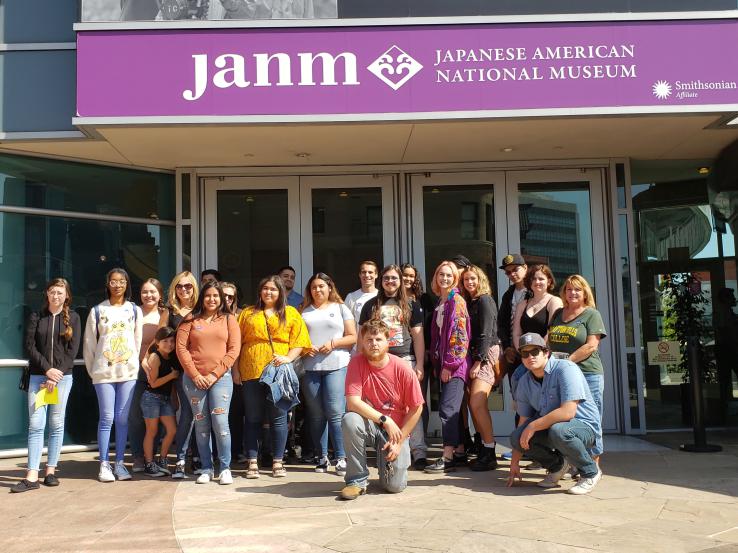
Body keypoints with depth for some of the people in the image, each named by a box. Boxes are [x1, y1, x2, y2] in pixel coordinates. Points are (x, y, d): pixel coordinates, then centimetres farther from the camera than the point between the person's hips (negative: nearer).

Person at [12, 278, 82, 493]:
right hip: (37, 376, 0)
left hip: (63, 376, 0)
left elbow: (72, 350, -1)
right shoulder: (36, 317, 7)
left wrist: (56, 377, -9)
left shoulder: (73, 318, 5)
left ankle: (51, 471, 10)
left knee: (56, 424, 3)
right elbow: (30, 346, 0)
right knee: (35, 424, -6)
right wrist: (47, 369, -12)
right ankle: (32, 476, -7)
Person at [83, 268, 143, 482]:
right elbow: (89, 343, 6)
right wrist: (92, 369, 3)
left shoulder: (135, 310, 8)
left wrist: (136, 364, 3)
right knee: (106, 418, -1)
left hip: (128, 371, 1)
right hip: (104, 371, -1)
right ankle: (104, 464, 6)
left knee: (122, 418, 4)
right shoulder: (98, 310, 4)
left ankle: (119, 463, 11)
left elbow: (139, 340, 8)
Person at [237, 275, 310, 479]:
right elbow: (237, 343, 10)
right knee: (253, 419, 6)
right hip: (251, 373, 1)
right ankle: (252, 462, 13)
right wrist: (236, 370, 3)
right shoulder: (248, 314, 13)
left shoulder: (291, 313, 9)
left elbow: (299, 341, 3)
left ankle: (277, 462, 12)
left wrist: (288, 357, -13)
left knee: (278, 418, 3)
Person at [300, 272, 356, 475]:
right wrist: (304, 348, -6)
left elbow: (353, 337, 5)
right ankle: (322, 458, 13)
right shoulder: (304, 311, 16)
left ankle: (341, 458, -5)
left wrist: (333, 343, -8)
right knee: (316, 415, 4)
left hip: (336, 366, -2)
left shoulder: (340, 308, 11)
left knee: (335, 412, -10)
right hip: (310, 368, 2)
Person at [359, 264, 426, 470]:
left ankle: (419, 452, -8)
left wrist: (419, 365, -1)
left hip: (405, 360, -1)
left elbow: (418, 336, 7)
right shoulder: (371, 306, 13)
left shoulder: (411, 305, 11)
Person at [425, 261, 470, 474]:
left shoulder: (457, 301, -8)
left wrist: (450, 364, -16)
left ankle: (447, 458, -10)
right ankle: (461, 451, 19)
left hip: (455, 364, -8)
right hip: (443, 363, 8)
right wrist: (437, 362, 13)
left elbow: (460, 335, -14)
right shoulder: (440, 302, 16)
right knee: (454, 409, 11)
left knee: (447, 409, -11)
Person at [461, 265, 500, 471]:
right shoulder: (468, 302, 17)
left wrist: (479, 362, -17)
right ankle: (483, 445, 13)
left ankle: (489, 454, -12)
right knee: (473, 404, 4)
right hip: (474, 355, 8)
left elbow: (486, 334, -13)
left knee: (477, 404, -16)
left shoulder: (485, 301, -6)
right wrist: (472, 361, 10)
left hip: (487, 355, -8)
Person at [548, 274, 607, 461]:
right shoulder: (558, 314, 18)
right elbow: (549, 341, 22)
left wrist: (567, 360, -15)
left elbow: (591, 346, -9)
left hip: (587, 374, -5)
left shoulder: (592, 314, 2)